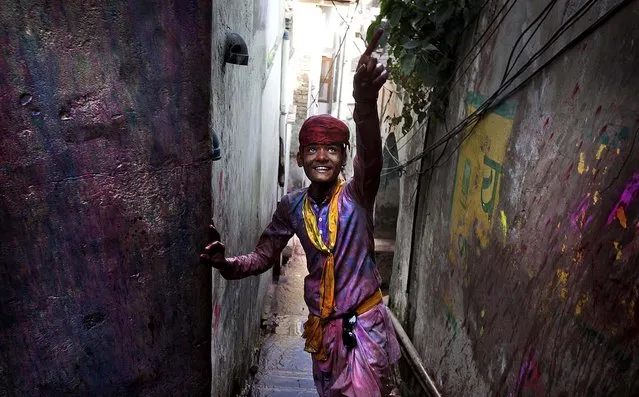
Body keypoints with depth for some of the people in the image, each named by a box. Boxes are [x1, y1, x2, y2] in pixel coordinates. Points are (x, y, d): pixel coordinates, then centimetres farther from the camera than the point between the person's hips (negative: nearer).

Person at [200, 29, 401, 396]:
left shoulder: (356, 196, -16)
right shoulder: (292, 207, -4)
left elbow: (371, 160, -38)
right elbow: (262, 258, 1)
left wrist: (365, 103, -58)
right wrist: (224, 263, -21)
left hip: (364, 324, -4)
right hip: (322, 326, 4)